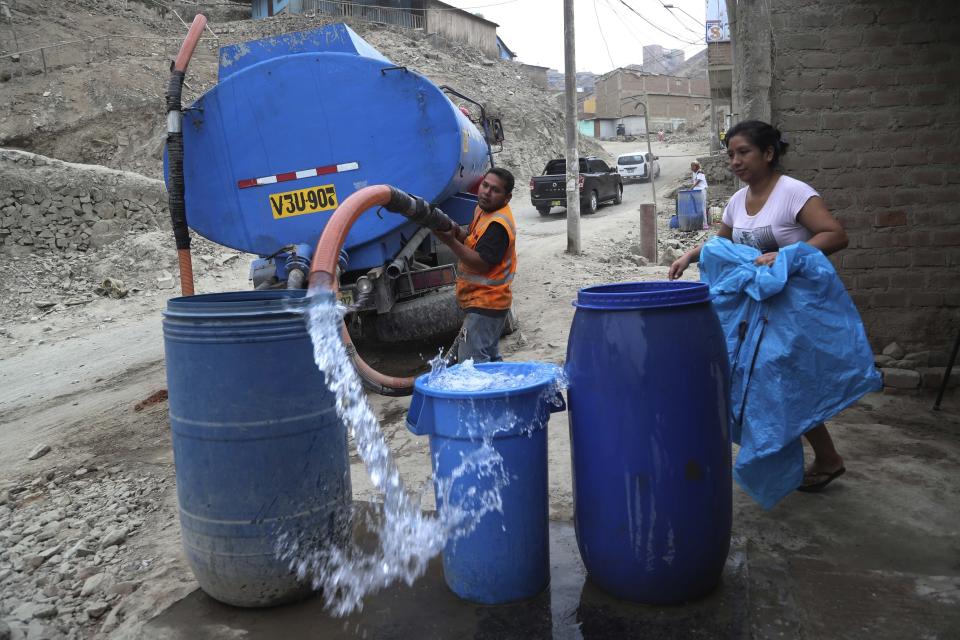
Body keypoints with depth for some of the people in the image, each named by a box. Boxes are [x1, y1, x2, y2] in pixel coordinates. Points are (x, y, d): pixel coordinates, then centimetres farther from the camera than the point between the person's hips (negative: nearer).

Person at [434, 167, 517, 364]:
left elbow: (482, 264, -26)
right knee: (490, 358, 21)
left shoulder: (498, 225, -22)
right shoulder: (482, 210, 9)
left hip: (485, 304, -11)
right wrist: (456, 232, -4)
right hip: (489, 302, 11)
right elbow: (472, 238, 19)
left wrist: (451, 241, -27)